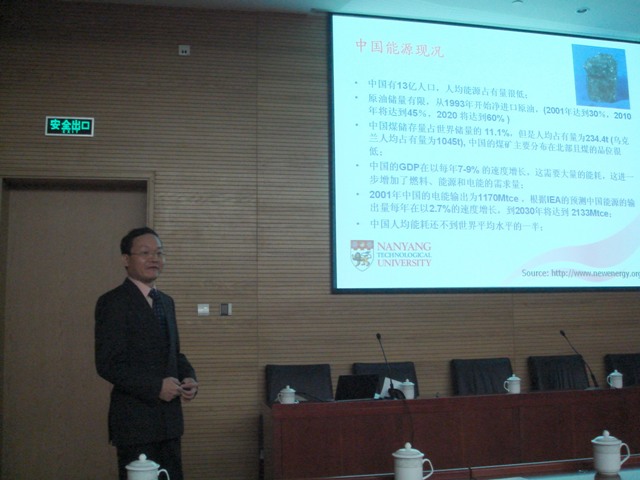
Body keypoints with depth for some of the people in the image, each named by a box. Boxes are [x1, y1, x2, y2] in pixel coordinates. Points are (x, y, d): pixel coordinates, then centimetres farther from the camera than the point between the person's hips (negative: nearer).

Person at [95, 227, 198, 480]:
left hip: (169, 419, 7)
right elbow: (108, 364, -16)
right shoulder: (113, 302, -11)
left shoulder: (166, 302, 13)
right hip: (135, 420, -7)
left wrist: (189, 378, 0)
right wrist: (156, 387, -21)